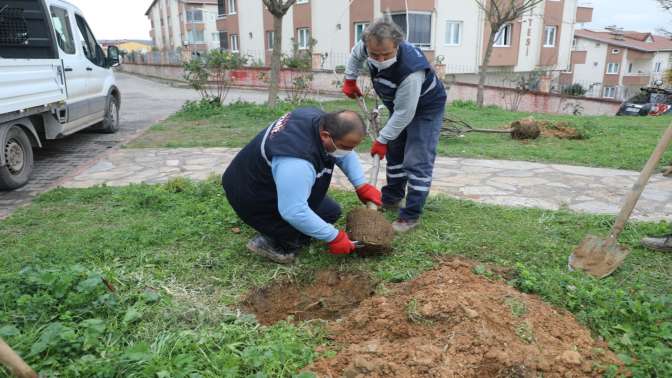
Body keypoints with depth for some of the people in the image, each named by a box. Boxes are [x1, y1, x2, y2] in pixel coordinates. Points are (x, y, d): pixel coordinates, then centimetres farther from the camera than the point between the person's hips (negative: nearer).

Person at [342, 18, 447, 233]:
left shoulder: (411, 71, -43)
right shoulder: (369, 46, -23)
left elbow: (404, 114, -33)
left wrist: (382, 140, -24)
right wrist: (350, 80, 3)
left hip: (426, 108, -7)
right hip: (399, 104, 8)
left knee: (416, 162, -12)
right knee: (394, 153, 16)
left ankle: (411, 215, -3)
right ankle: (391, 199, 31)